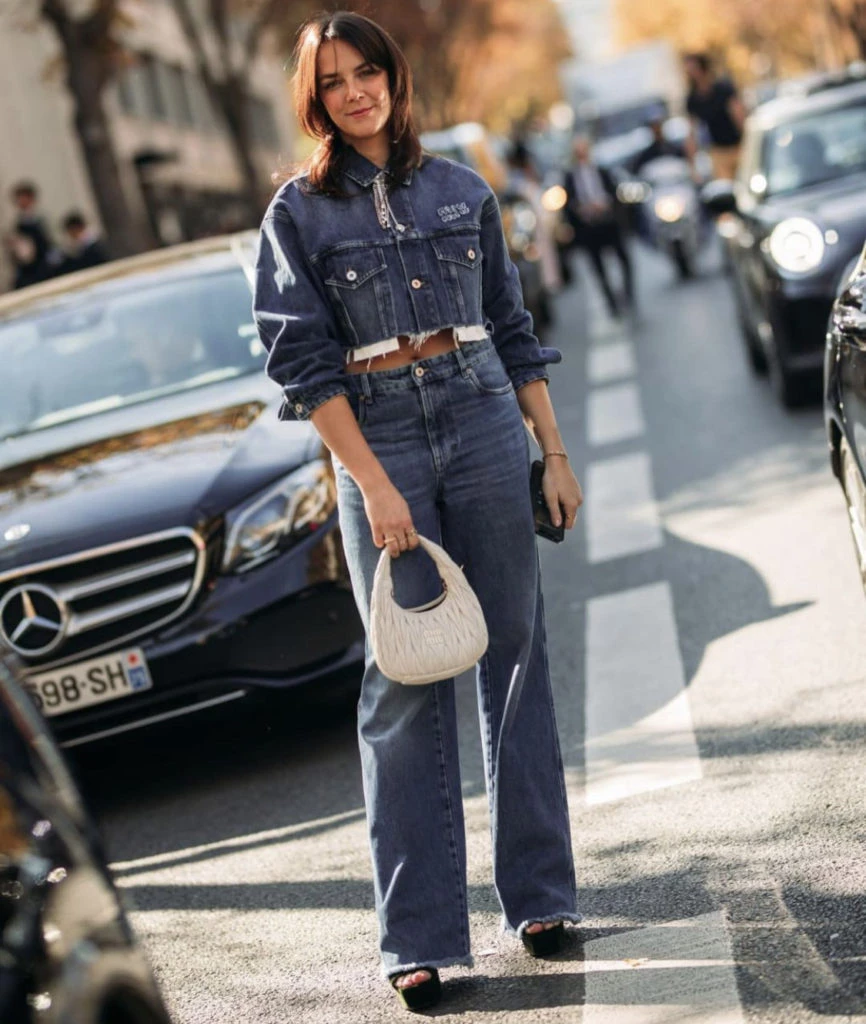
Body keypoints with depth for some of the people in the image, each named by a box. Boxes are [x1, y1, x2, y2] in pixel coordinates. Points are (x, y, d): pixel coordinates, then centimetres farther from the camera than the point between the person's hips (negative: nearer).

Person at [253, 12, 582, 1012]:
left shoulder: (460, 189, 10)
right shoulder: (299, 211, 2)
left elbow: (511, 328, 14)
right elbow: (304, 360, -4)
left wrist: (554, 452, 10)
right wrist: (374, 483, -12)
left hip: (482, 420, 3)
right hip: (378, 438, -2)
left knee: (515, 654, 5)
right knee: (406, 681, -2)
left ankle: (538, 896, 17)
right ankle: (420, 938, 4)